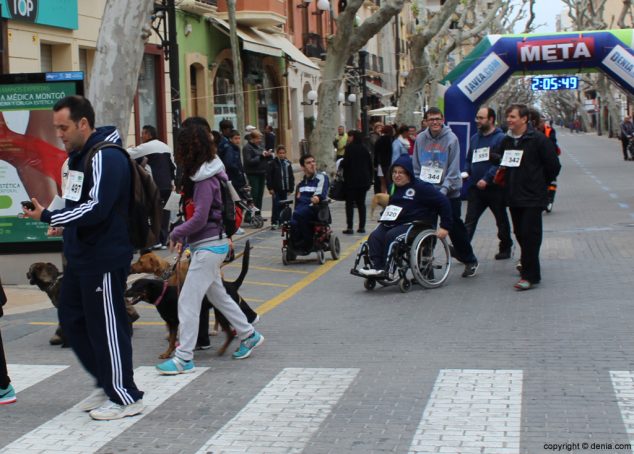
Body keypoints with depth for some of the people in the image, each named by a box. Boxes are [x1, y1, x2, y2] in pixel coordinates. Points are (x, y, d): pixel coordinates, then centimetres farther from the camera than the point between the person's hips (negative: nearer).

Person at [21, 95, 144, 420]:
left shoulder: (106, 157, -18)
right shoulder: (78, 156, 13)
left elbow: (96, 208, -26)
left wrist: (48, 216, -23)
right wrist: (64, 224, 9)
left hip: (104, 258, -10)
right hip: (80, 256, 10)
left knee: (106, 327, -3)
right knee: (72, 319, 16)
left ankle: (126, 397, 10)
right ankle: (106, 384, 28)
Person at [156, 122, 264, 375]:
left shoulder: (205, 179, -19)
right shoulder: (204, 172, 9)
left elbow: (200, 218, -22)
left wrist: (176, 234, -8)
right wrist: (184, 237, 7)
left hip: (208, 246, -10)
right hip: (211, 243, 10)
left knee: (187, 301, -7)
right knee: (218, 294, 21)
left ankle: (184, 358, -4)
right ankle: (249, 335, 33)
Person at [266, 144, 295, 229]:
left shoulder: (288, 163, 10)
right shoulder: (273, 163, -3)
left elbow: (291, 177, 13)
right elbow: (268, 176, -5)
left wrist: (290, 188, 8)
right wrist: (270, 188, -10)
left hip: (285, 189, 4)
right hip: (276, 189, -4)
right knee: (276, 206, -5)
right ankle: (274, 222, -2)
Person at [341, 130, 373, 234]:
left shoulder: (350, 148, -11)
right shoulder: (364, 148, 7)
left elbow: (345, 163, -17)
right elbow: (370, 164, 9)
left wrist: (341, 165, 5)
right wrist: (369, 179, 15)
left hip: (351, 180, -5)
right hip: (364, 180, 5)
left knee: (350, 203, -1)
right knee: (361, 203, 10)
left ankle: (350, 227, -5)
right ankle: (362, 227, 9)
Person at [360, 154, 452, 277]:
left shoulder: (420, 187, -5)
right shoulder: (395, 187, 18)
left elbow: (443, 202, -9)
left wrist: (445, 226, -12)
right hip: (394, 223, 7)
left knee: (391, 235, -32)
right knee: (374, 237, -21)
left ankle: (387, 269, -24)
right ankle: (377, 267, -29)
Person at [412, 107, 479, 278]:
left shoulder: (451, 139, -8)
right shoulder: (420, 139, 4)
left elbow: (454, 169, -11)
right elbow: (416, 167, 10)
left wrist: (445, 189, -19)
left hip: (449, 192, -3)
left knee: (455, 227, 2)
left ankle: (470, 261, 19)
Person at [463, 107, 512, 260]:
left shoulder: (500, 138, -9)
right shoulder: (475, 138, 13)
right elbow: (469, 160, 22)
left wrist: (487, 179, -26)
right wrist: (466, 172, 2)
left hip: (495, 188, -5)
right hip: (476, 188, 5)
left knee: (501, 220, 12)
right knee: (470, 220, -6)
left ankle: (505, 248, 27)